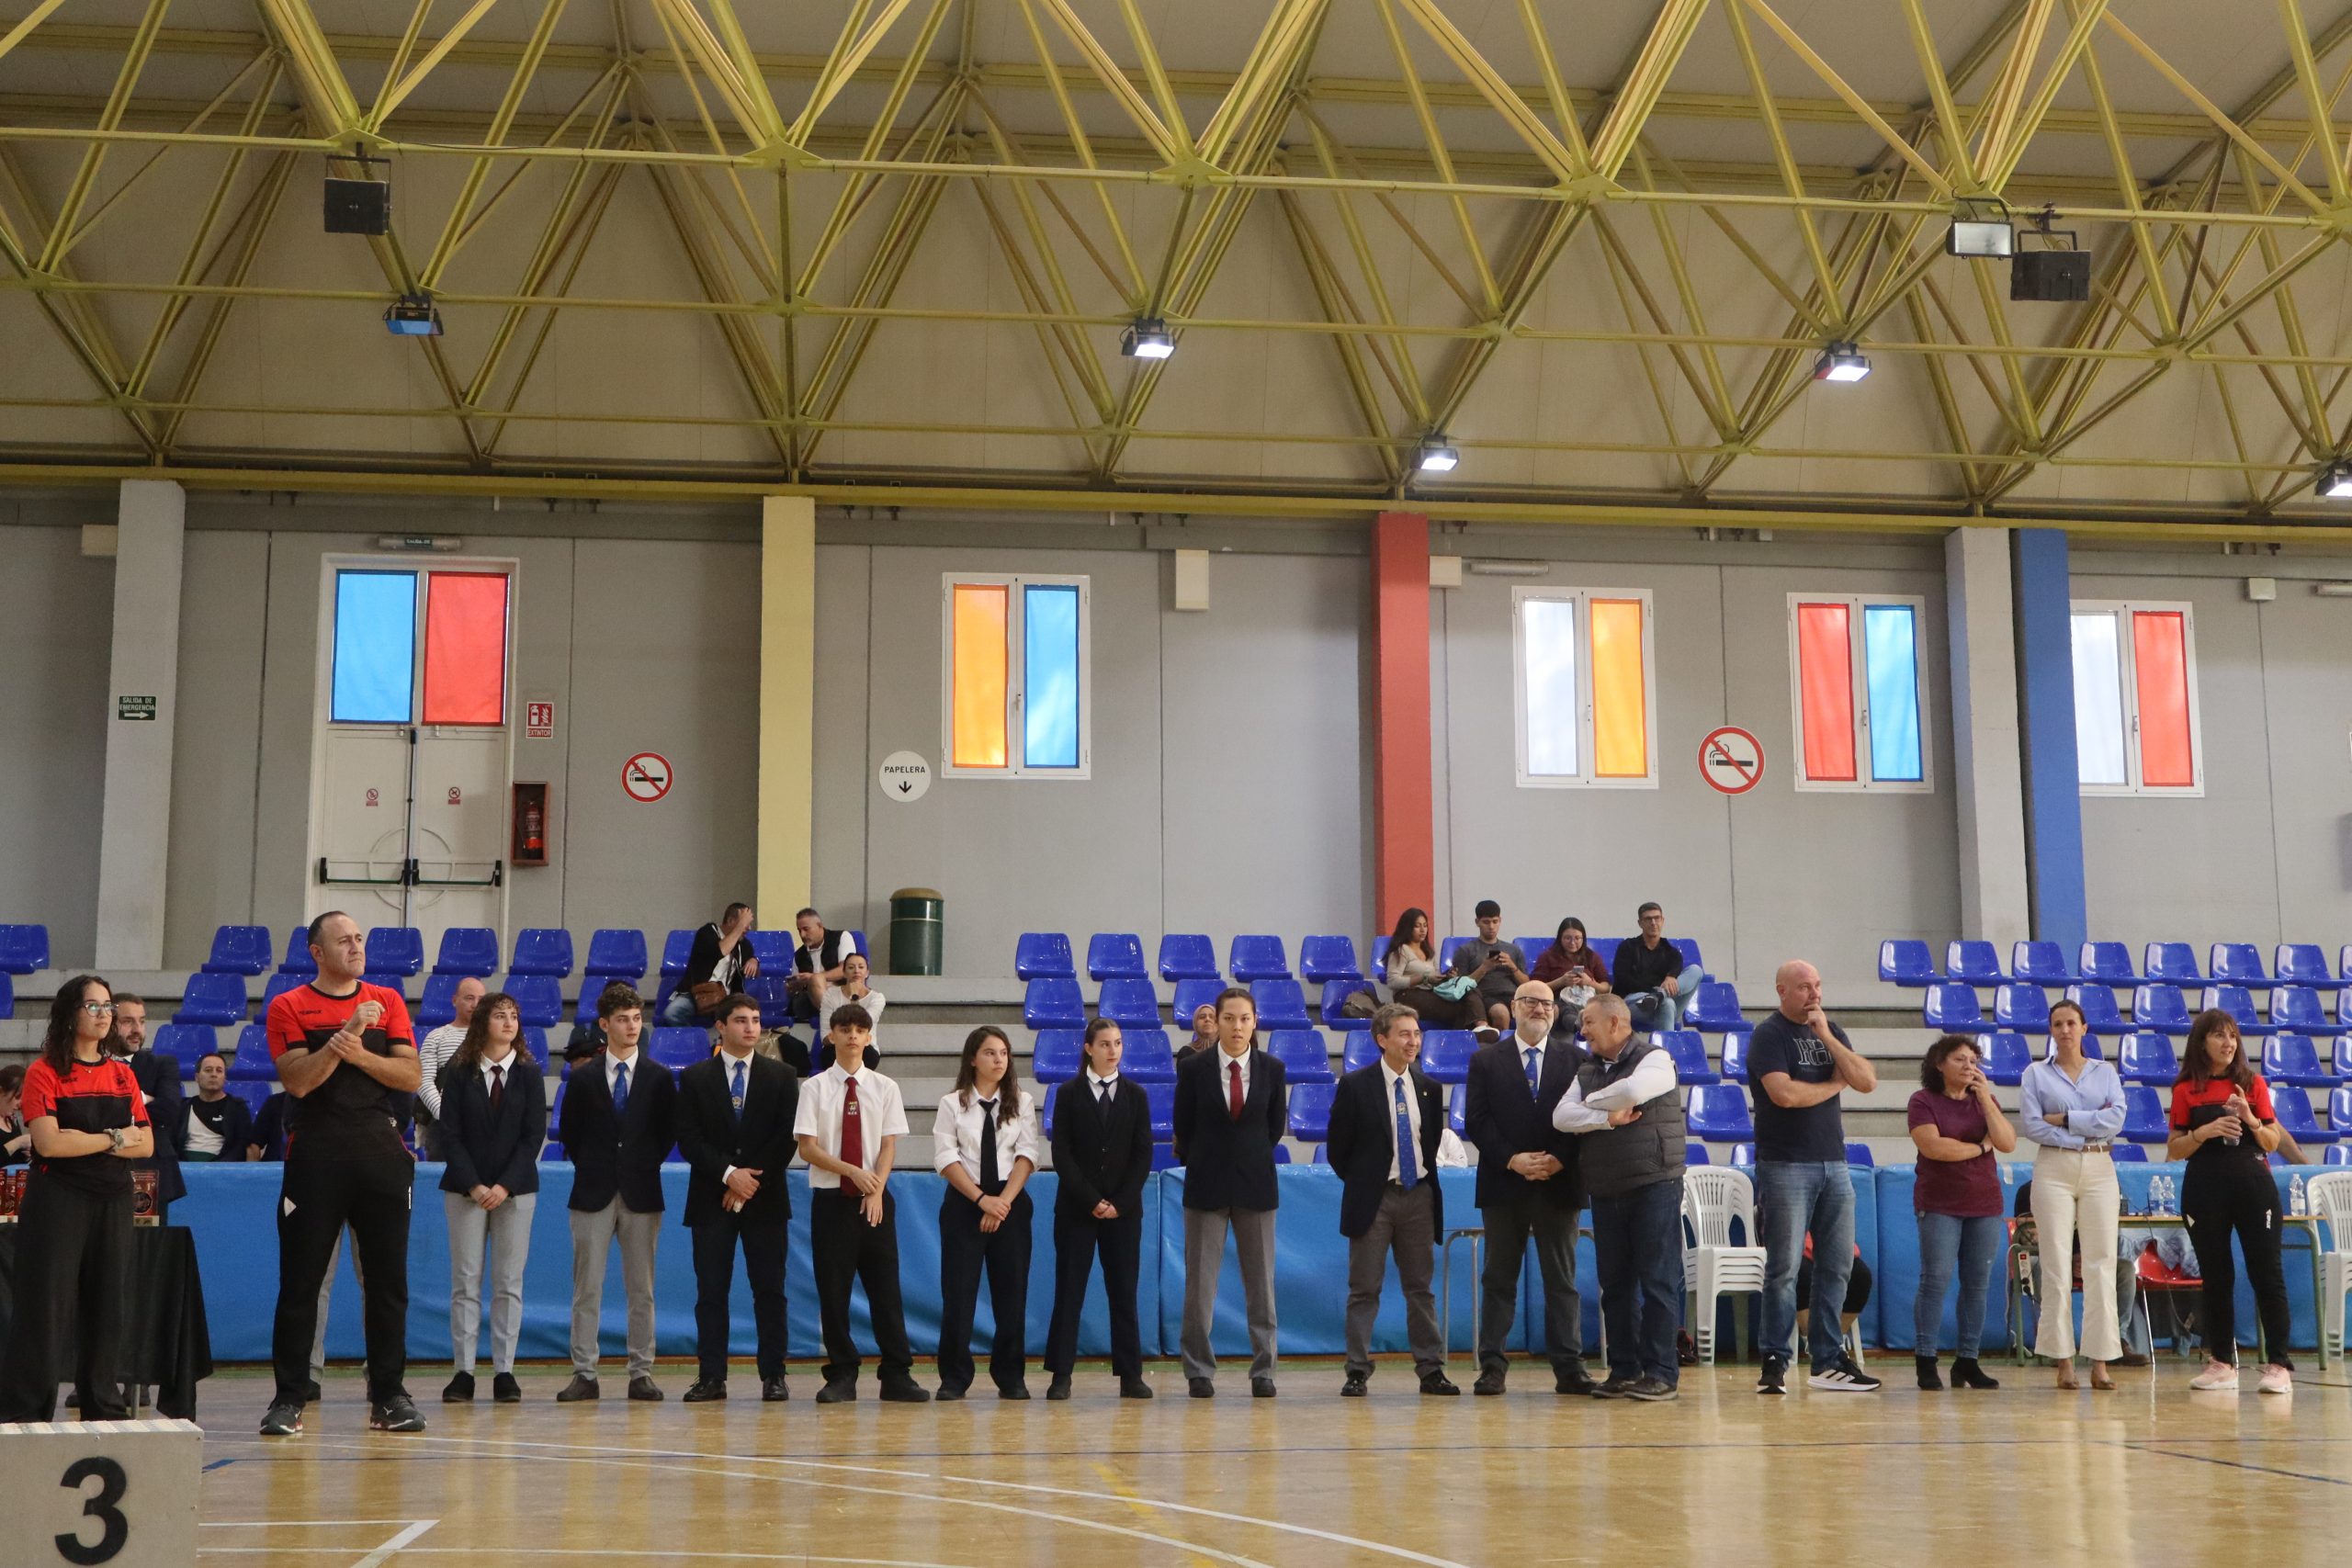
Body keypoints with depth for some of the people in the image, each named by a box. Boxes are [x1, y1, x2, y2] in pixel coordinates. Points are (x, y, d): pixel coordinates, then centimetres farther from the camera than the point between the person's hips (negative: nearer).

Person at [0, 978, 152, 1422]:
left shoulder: (122, 1074, 12)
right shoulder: (44, 1072, -3)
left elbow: (146, 1144, 6)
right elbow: (49, 1143, -16)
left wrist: (84, 1142, -9)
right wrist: (114, 1139, -8)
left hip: (112, 1200, 5)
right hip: (58, 1199, -5)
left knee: (109, 1303, 6)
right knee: (47, 1306, -6)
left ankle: (104, 1409, 14)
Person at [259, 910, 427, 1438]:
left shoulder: (388, 1001, 11)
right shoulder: (289, 1007, 3)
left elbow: (411, 1076, 3)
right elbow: (297, 1081, -10)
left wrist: (359, 1054, -11)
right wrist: (347, 1032, -17)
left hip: (381, 1151, 3)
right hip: (316, 1153, -3)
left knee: (388, 1280, 5)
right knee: (300, 1281, -1)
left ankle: (389, 1396, 12)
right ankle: (288, 1399, 6)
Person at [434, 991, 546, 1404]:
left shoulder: (528, 1073, 3)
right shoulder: (458, 1072, 1)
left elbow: (534, 1134, -1)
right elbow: (450, 1133, -2)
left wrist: (505, 1185, -10)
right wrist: (473, 1185, -10)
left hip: (516, 1188, 1)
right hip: (465, 1187, -1)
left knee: (509, 1283, 1)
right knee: (465, 1281, -2)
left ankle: (504, 1372, 4)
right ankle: (462, 1372, 0)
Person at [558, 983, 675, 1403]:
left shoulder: (660, 1078, 6)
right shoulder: (582, 1078, 4)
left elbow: (668, 1133, 9)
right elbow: (569, 1133, 9)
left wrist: (645, 1167, 3)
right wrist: (591, 1169, 4)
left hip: (641, 1193, 1)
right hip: (593, 1194, 0)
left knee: (642, 1290, 3)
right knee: (586, 1288, 0)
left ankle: (641, 1375, 7)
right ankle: (584, 1374, 3)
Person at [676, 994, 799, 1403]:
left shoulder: (782, 1076, 7)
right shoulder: (694, 1077, 6)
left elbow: (786, 1138, 1)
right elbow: (689, 1139, -1)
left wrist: (753, 1179, -9)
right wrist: (729, 1174, -12)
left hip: (766, 1199, 0)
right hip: (711, 1200, 0)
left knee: (769, 1291, 0)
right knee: (711, 1291, 0)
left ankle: (773, 1377, 4)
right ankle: (711, 1377, 4)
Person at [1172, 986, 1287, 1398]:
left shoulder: (1272, 1069, 1)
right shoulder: (1194, 1070, -3)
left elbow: (1276, 1124, 12)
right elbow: (1183, 1129, 6)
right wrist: (1205, 1165, 9)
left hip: (1255, 1183, 1)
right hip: (1207, 1185, -1)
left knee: (1261, 1282, 5)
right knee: (1200, 1282, 1)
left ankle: (1263, 1372, 11)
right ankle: (1199, 1372, 9)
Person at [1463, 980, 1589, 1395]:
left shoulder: (1574, 1060, 9)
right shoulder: (1485, 1060, 6)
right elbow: (1476, 1121, -1)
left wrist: (1560, 1160, -12)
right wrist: (1511, 1159, -13)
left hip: (1558, 1185, 1)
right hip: (1503, 1186, 0)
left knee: (1562, 1280, 4)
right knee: (1499, 1279, 4)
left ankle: (1569, 1368, 7)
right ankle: (1492, 1366, 7)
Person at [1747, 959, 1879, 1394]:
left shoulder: (1829, 1031, 15)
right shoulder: (1769, 1034, -4)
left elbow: (1867, 1081, 3)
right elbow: (1784, 1093, -18)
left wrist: (1826, 1036, -6)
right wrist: (1834, 1084, -2)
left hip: (1833, 1163, 6)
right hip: (1786, 1166, -6)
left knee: (1836, 1267, 6)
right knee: (1784, 1268, -5)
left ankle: (1829, 1360, 13)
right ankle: (1775, 1361, 1)